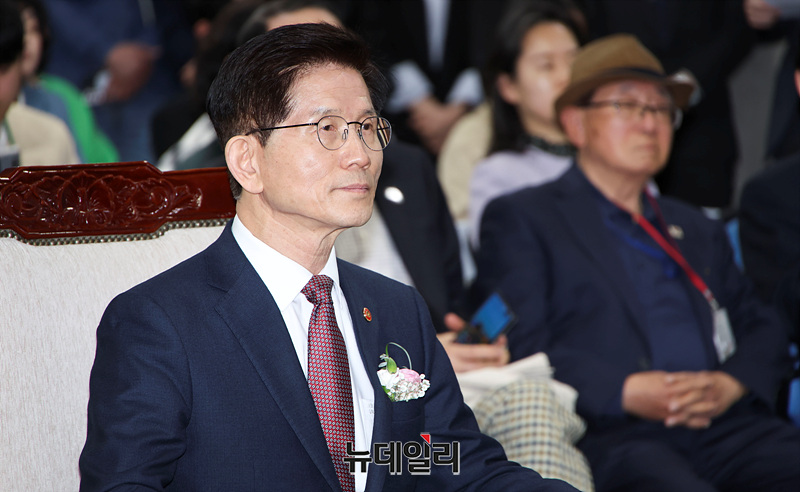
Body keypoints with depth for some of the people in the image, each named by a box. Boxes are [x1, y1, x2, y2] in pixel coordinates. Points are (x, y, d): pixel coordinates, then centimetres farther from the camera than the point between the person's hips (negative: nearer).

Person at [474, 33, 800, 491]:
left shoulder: (698, 229, 31)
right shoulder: (520, 219, 12)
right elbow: (518, 346, -1)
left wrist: (731, 383, 0)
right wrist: (624, 392, -15)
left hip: (727, 425, 6)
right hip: (611, 436, -5)